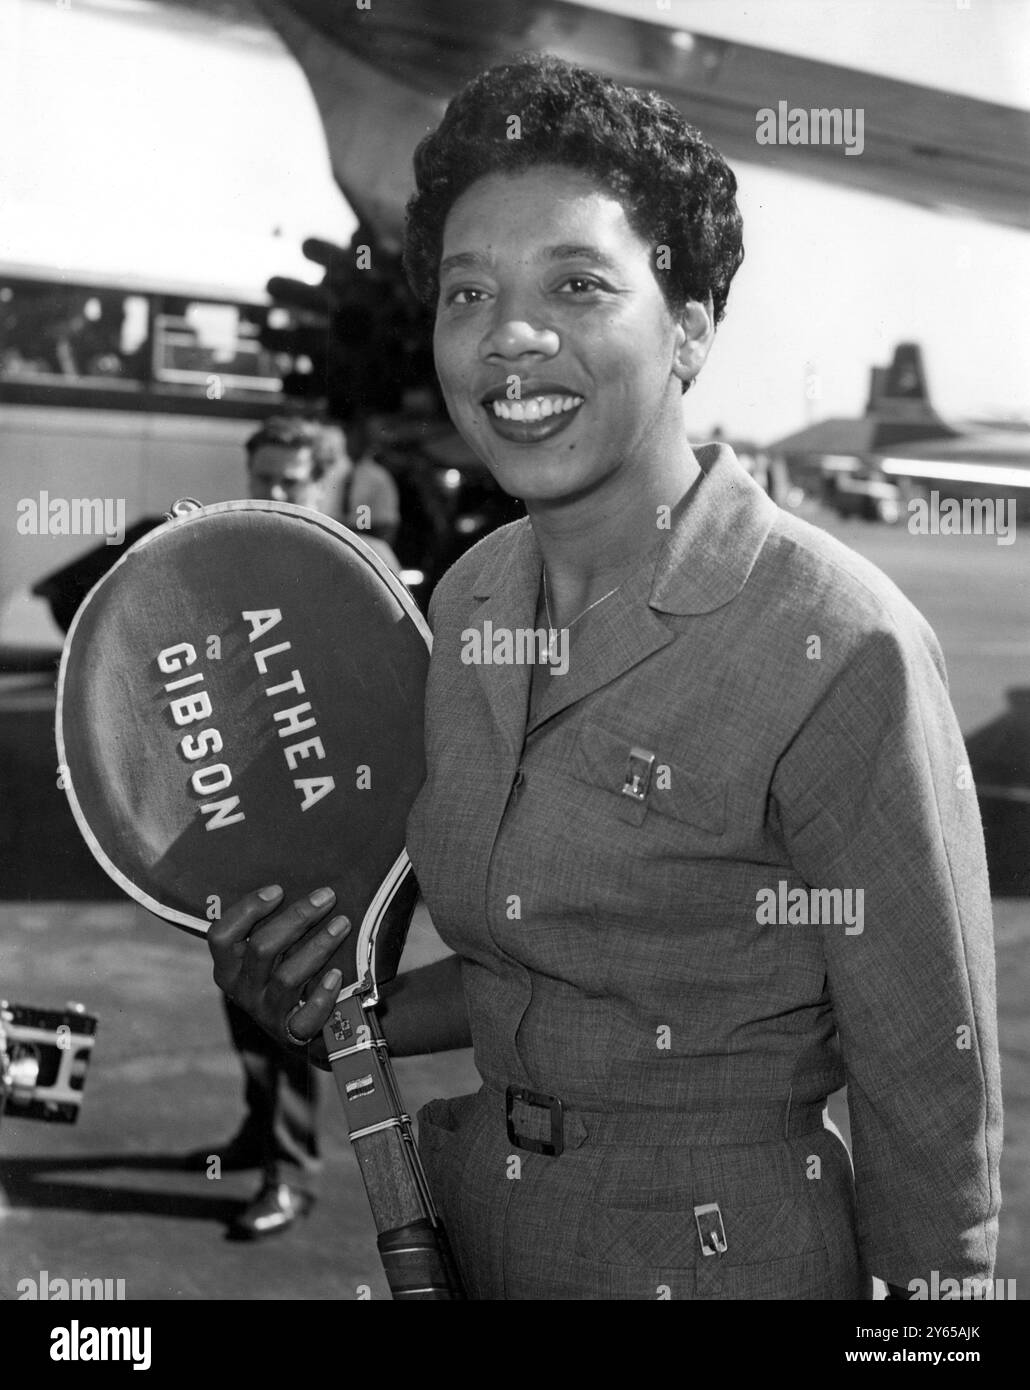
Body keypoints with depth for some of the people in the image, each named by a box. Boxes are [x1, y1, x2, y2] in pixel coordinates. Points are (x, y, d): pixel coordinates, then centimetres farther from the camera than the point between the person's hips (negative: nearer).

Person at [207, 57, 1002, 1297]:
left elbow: (934, 1103, -15)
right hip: (466, 1223, 6)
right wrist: (347, 1018, -4)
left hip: (724, 1251, -6)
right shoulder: (465, 599, -2)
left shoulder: (840, 648, -22)